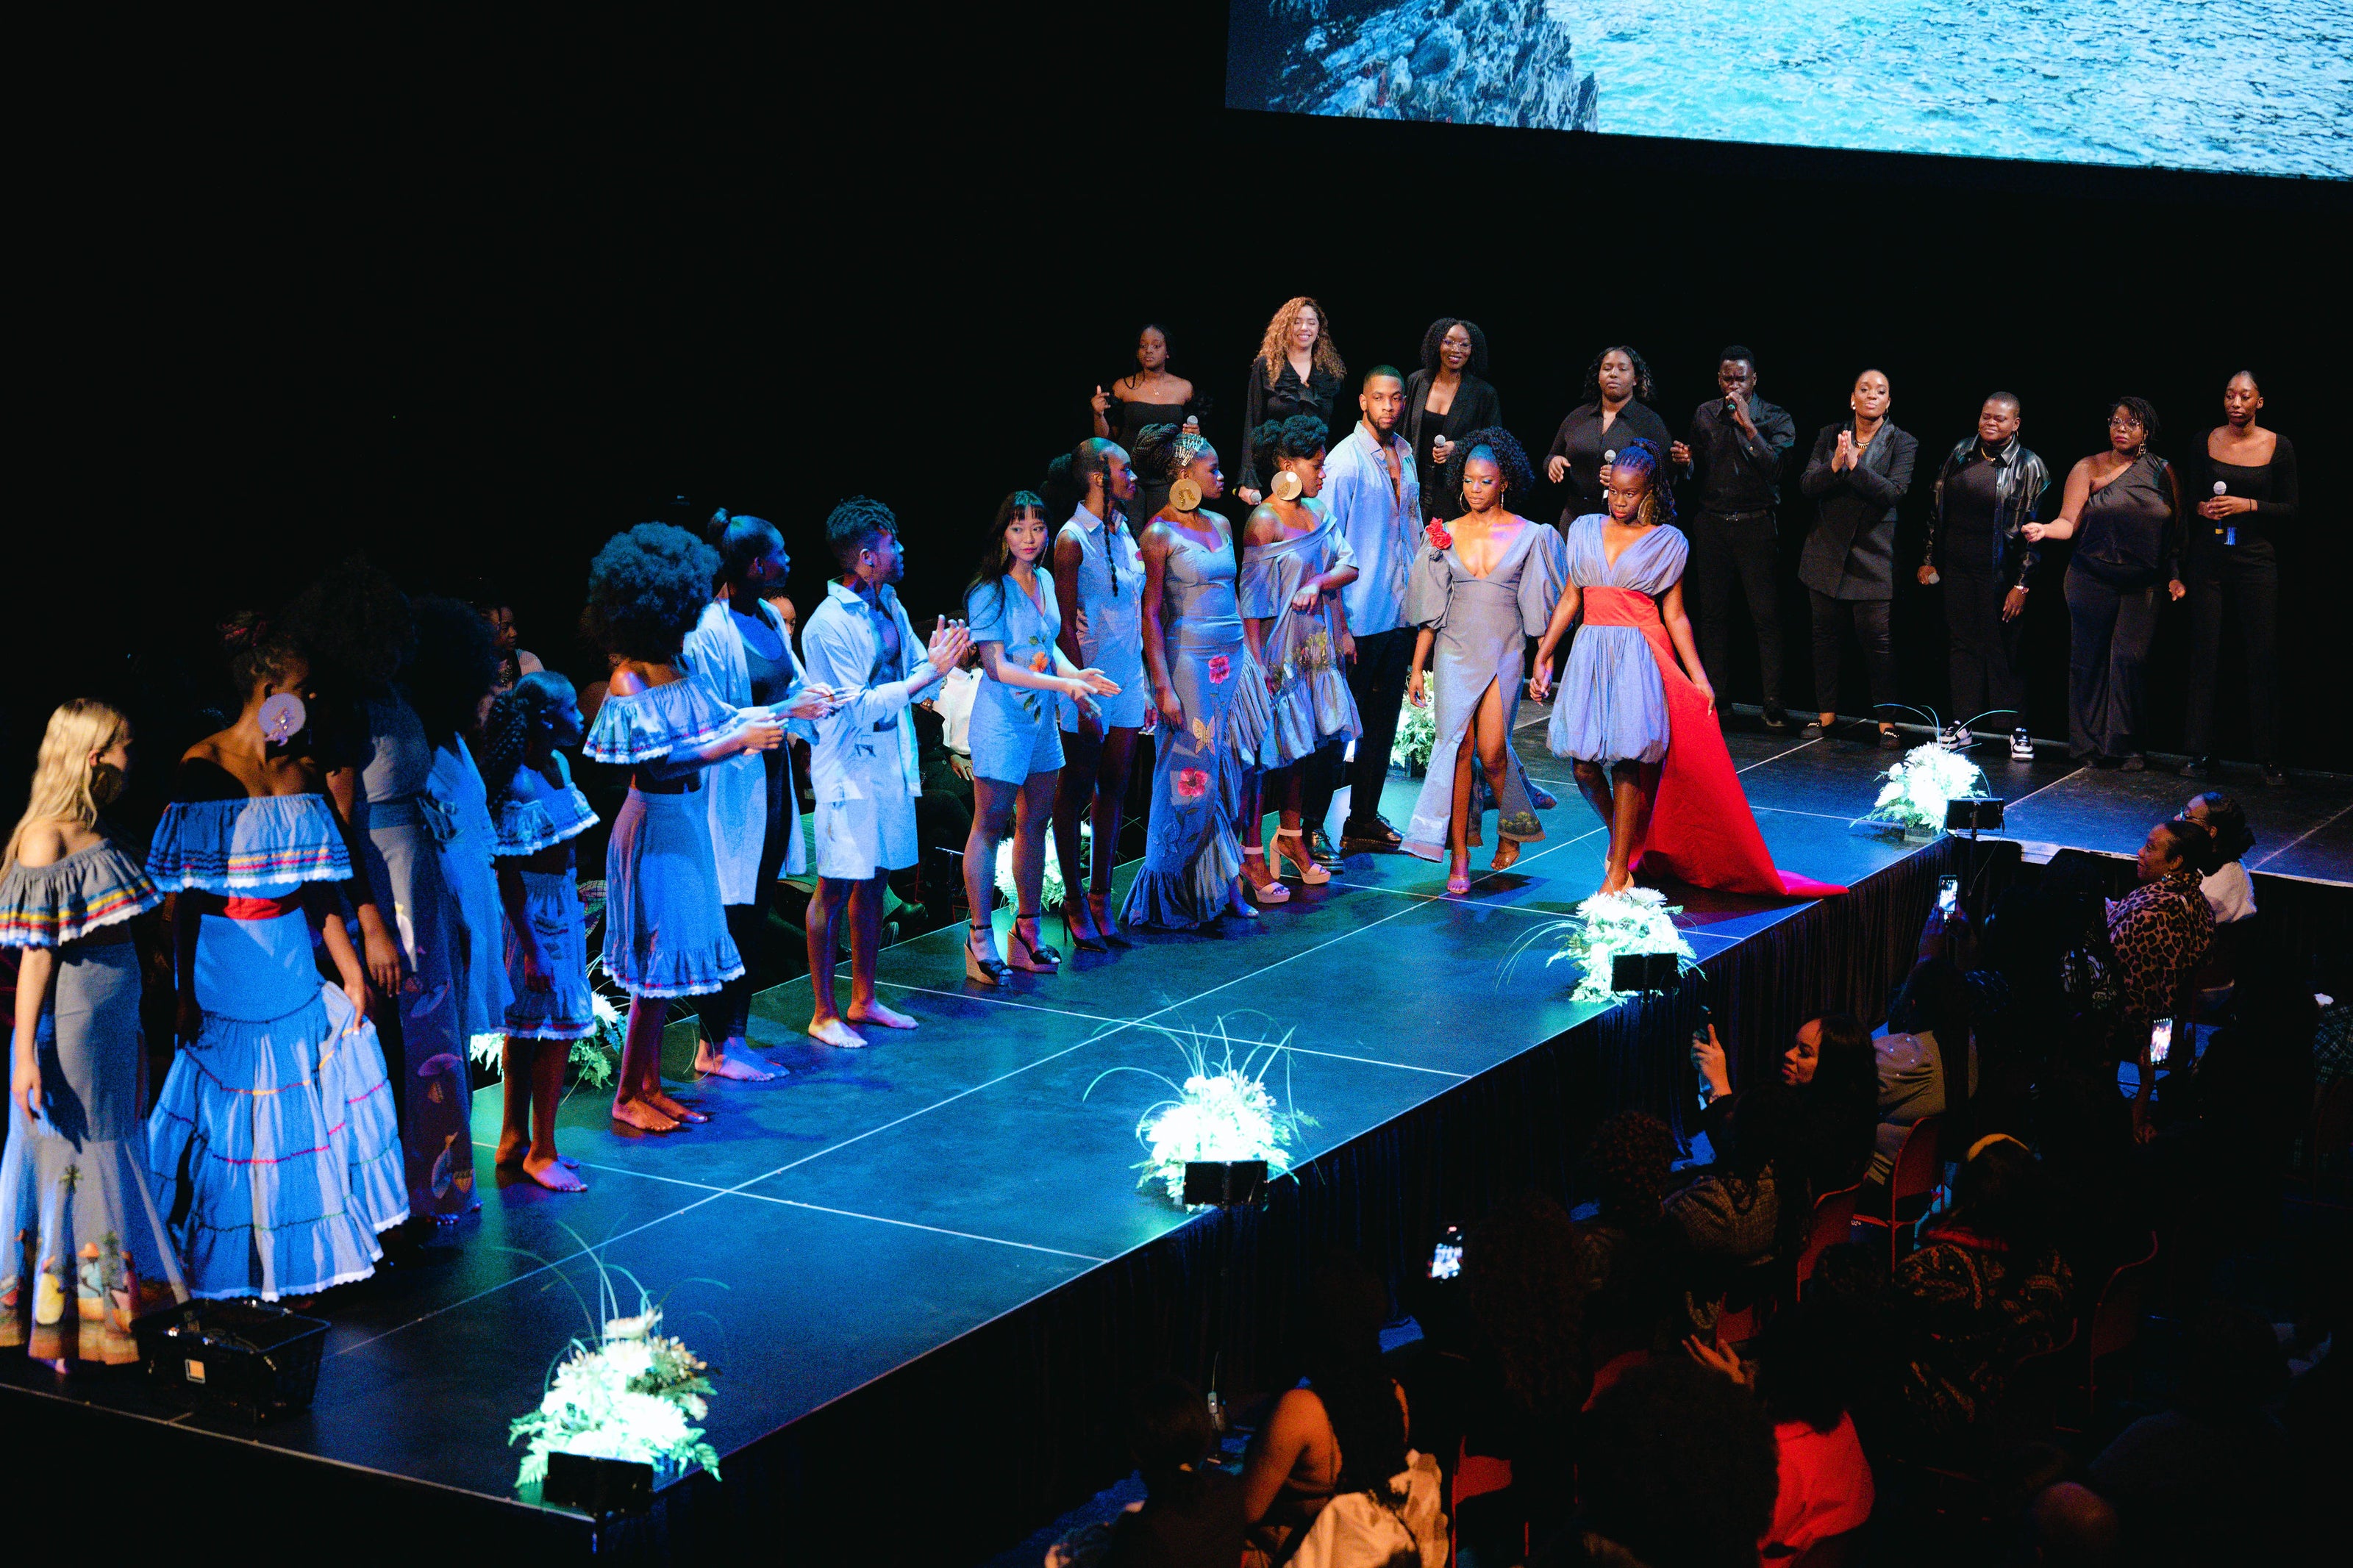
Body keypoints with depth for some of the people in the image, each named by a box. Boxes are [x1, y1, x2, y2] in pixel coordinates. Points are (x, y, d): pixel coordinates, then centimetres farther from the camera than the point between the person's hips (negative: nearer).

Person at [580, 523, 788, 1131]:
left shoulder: (674, 671, 7)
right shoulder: (629, 681, -17)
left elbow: (719, 717, 16)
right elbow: (656, 762, -24)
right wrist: (740, 741, -25)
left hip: (686, 819, 9)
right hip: (655, 824, -9)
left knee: (670, 958, 12)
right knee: (658, 957, -4)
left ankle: (650, 1086, 20)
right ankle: (627, 1098, 5)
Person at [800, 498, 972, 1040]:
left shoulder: (889, 605, 8)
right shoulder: (829, 624, -17)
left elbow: (916, 673, 15)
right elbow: (860, 708, -20)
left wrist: (940, 661, -8)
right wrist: (929, 671, -21)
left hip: (890, 765, 8)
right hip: (848, 771, -8)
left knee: (873, 883, 14)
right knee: (834, 890, -2)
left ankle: (863, 999, 24)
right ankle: (824, 1013, 4)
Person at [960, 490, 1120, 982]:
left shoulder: (1044, 581, 9)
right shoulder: (989, 593, -13)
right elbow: (996, 666, -17)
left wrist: (1077, 673, 0)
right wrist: (1062, 684, -23)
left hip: (1042, 718, 7)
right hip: (1002, 720, -7)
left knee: (1035, 822, 12)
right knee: (990, 825, -3)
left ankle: (1027, 932, 22)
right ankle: (980, 938, 2)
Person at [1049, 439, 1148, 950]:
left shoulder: (1124, 532, 9)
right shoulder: (1073, 539, -13)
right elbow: (1066, 625, -14)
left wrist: (1144, 684, 15)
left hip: (1126, 678, 7)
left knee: (1114, 788, 9)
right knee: (1077, 790, 3)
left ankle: (1100, 898, 16)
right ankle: (1075, 901, 12)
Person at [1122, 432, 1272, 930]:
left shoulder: (1219, 525, 12)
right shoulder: (1160, 534, -8)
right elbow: (1150, 614, -10)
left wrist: (1252, 660, 15)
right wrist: (1163, 687, -15)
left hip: (1232, 660, 7)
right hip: (1190, 661, -7)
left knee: (1234, 770, 5)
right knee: (1192, 775, -3)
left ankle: (1226, 885, 12)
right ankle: (1174, 897, 6)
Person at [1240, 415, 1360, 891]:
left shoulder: (1317, 512, 9)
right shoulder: (1264, 521, -14)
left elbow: (1348, 565, 7)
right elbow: (1252, 597, -16)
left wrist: (1319, 582, -14)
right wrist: (1257, 663, -20)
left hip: (1317, 645, 7)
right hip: (1279, 647, -7)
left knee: (1304, 743, 13)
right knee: (1269, 749, -6)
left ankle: (1292, 839, 25)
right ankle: (1250, 855, -1)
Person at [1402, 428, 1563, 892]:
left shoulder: (1528, 536, 1)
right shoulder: (1447, 534, 6)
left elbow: (1537, 606, 5)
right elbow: (1431, 608, 8)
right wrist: (1416, 667, 6)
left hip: (1504, 652, -1)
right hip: (1454, 652, 1)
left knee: (1492, 751, -7)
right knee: (1458, 746, -7)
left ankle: (1511, 831, 21)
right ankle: (1458, 856, -3)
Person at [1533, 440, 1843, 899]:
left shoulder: (1665, 542, 4)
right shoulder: (1586, 531, 11)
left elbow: (1674, 615, 4)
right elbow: (1570, 599, 13)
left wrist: (1699, 678, -1)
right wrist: (1543, 655, 7)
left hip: (1639, 655, -3)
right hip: (1591, 654, 3)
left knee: (1627, 758, -11)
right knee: (1584, 762, -5)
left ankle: (1620, 871, -3)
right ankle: (1619, 833, 26)